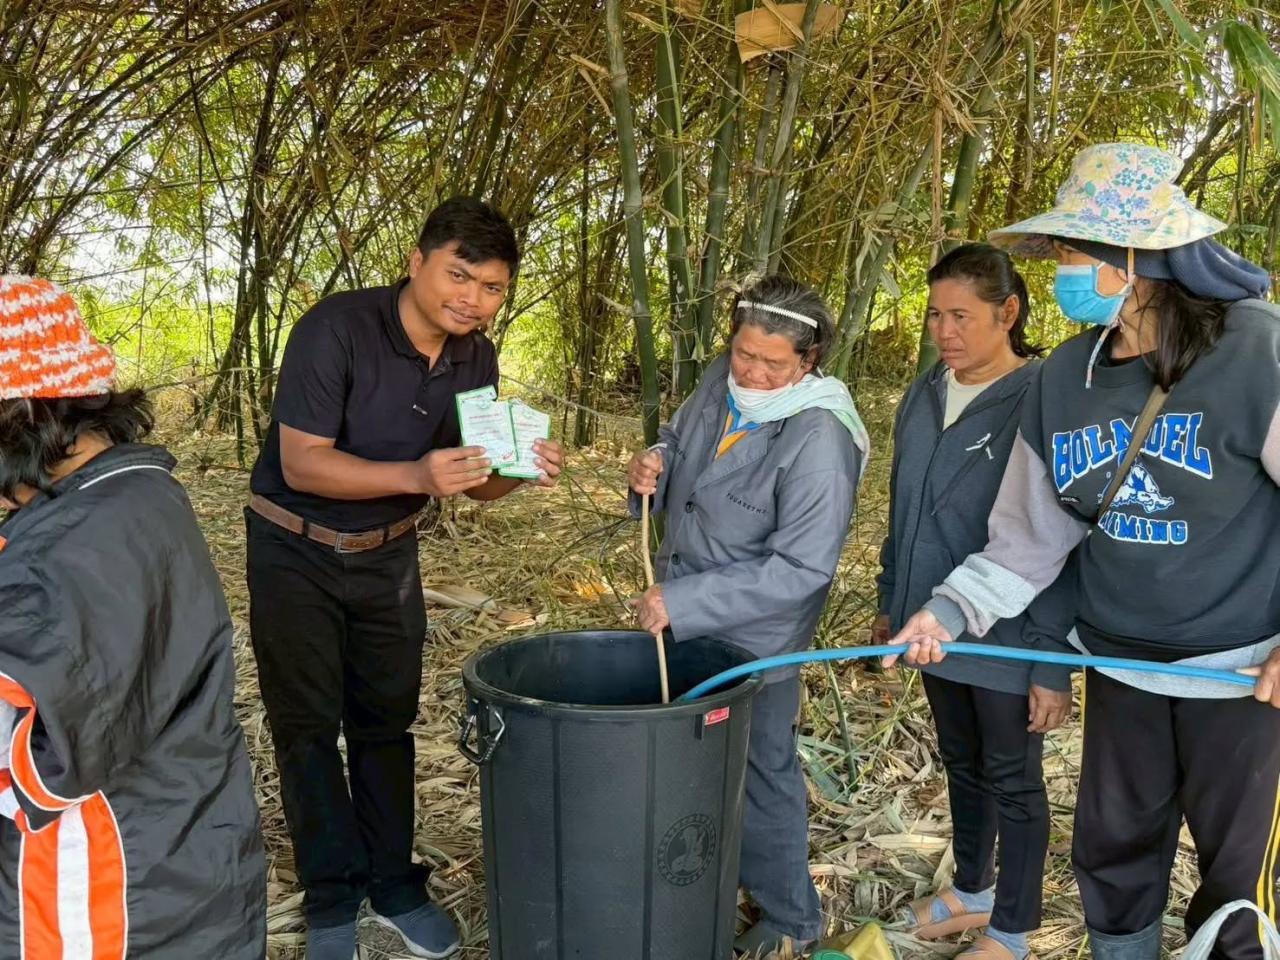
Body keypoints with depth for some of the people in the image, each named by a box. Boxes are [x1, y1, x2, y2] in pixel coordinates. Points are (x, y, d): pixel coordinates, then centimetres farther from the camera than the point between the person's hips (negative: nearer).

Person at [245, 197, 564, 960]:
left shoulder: (477, 359, -7)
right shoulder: (336, 328, -25)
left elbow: (477, 481, 0)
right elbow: (302, 463, -28)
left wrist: (522, 472, -23)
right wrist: (416, 476, -40)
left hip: (387, 554, 5)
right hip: (295, 552, -4)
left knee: (387, 719, 11)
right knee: (308, 725, 2)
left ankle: (393, 883, 25)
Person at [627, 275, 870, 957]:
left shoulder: (818, 440, -26)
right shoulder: (721, 380, -6)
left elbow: (800, 569, -28)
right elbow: (676, 440, 13)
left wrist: (684, 603, -29)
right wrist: (653, 468, -11)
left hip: (752, 639, -7)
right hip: (681, 618, 7)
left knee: (759, 773, 11)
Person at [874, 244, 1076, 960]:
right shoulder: (925, 396, 3)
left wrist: (1053, 662, -17)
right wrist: (893, 603, 15)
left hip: (1007, 641, -6)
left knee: (1012, 782, 12)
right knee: (963, 766, 23)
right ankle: (972, 890, 44)